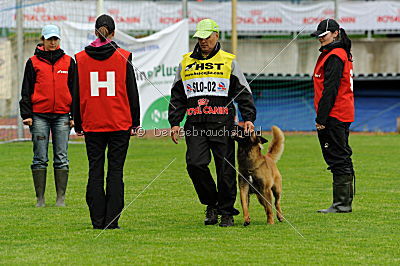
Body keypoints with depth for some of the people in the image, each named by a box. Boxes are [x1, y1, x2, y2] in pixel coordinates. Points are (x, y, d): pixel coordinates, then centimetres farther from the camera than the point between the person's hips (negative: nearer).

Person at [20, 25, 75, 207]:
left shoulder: (68, 62, 10)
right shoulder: (33, 62, 7)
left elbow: (75, 90, 13)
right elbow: (26, 91, 6)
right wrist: (26, 115, -3)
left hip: (62, 116, 1)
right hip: (39, 115, -1)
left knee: (61, 158, 0)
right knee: (40, 158, 0)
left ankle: (61, 197, 2)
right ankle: (40, 198, 3)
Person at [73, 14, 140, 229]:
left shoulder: (80, 58, 2)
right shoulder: (123, 57, -3)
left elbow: (76, 94, 6)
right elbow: (132, 92, 0)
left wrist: (78, 125, 13)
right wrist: (135, 122, 8)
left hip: (92, 124, 1)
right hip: (120, 123, -1)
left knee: (95, 171, 6)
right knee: (116, 171, 2)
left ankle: (98, 220, 4)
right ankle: (111, 220, -2)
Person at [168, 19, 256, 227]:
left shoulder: (228, 62, 8)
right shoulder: (186, 63, 15)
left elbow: (243, 93, 5)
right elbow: (177, 97, 18)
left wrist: (248, 118, -6)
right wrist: (174, 122, 10)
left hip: (222, 124, -2)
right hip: (195, 124, 2)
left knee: (225, 169, 0)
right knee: (195, 163, -13)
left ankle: (226, 212, 12)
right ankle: (211, 203, 8)